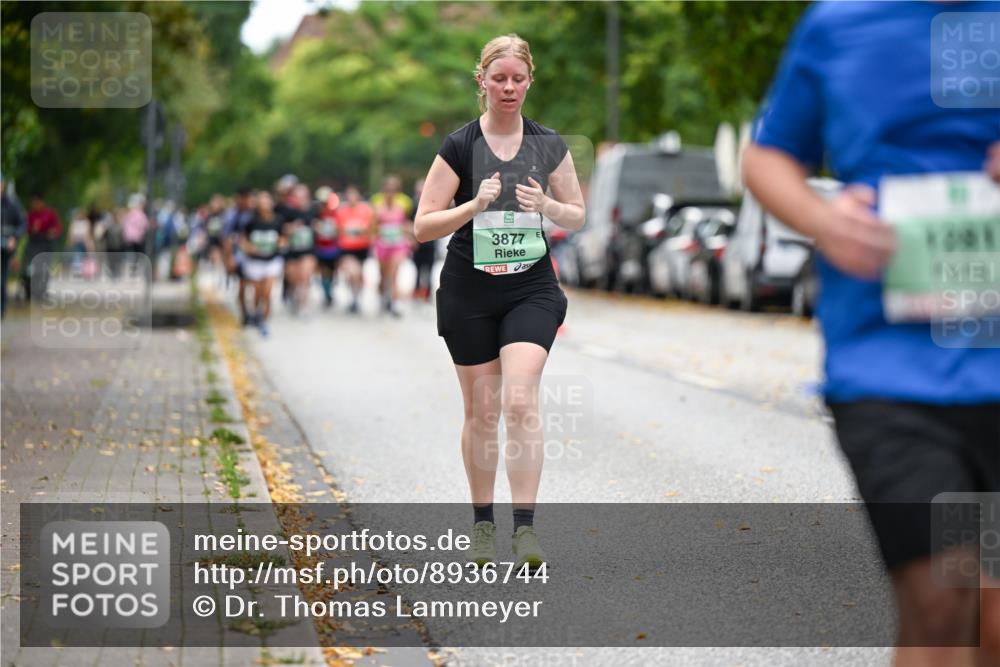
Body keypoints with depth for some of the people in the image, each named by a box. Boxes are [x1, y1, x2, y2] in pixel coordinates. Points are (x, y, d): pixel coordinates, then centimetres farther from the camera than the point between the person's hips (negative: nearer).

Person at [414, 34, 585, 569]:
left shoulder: (549, 145, 2)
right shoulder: (458, 147, -5)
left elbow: (577, 216, 10)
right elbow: (423, 226, -5)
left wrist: (547, 207, -12)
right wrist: (475, 205, -21)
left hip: (532, 290, 0)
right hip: (469, 295, 0)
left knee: (521, 401, -16)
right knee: (481, 412, 6)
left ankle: (525, 527, -16)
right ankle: (482, 524, 22)